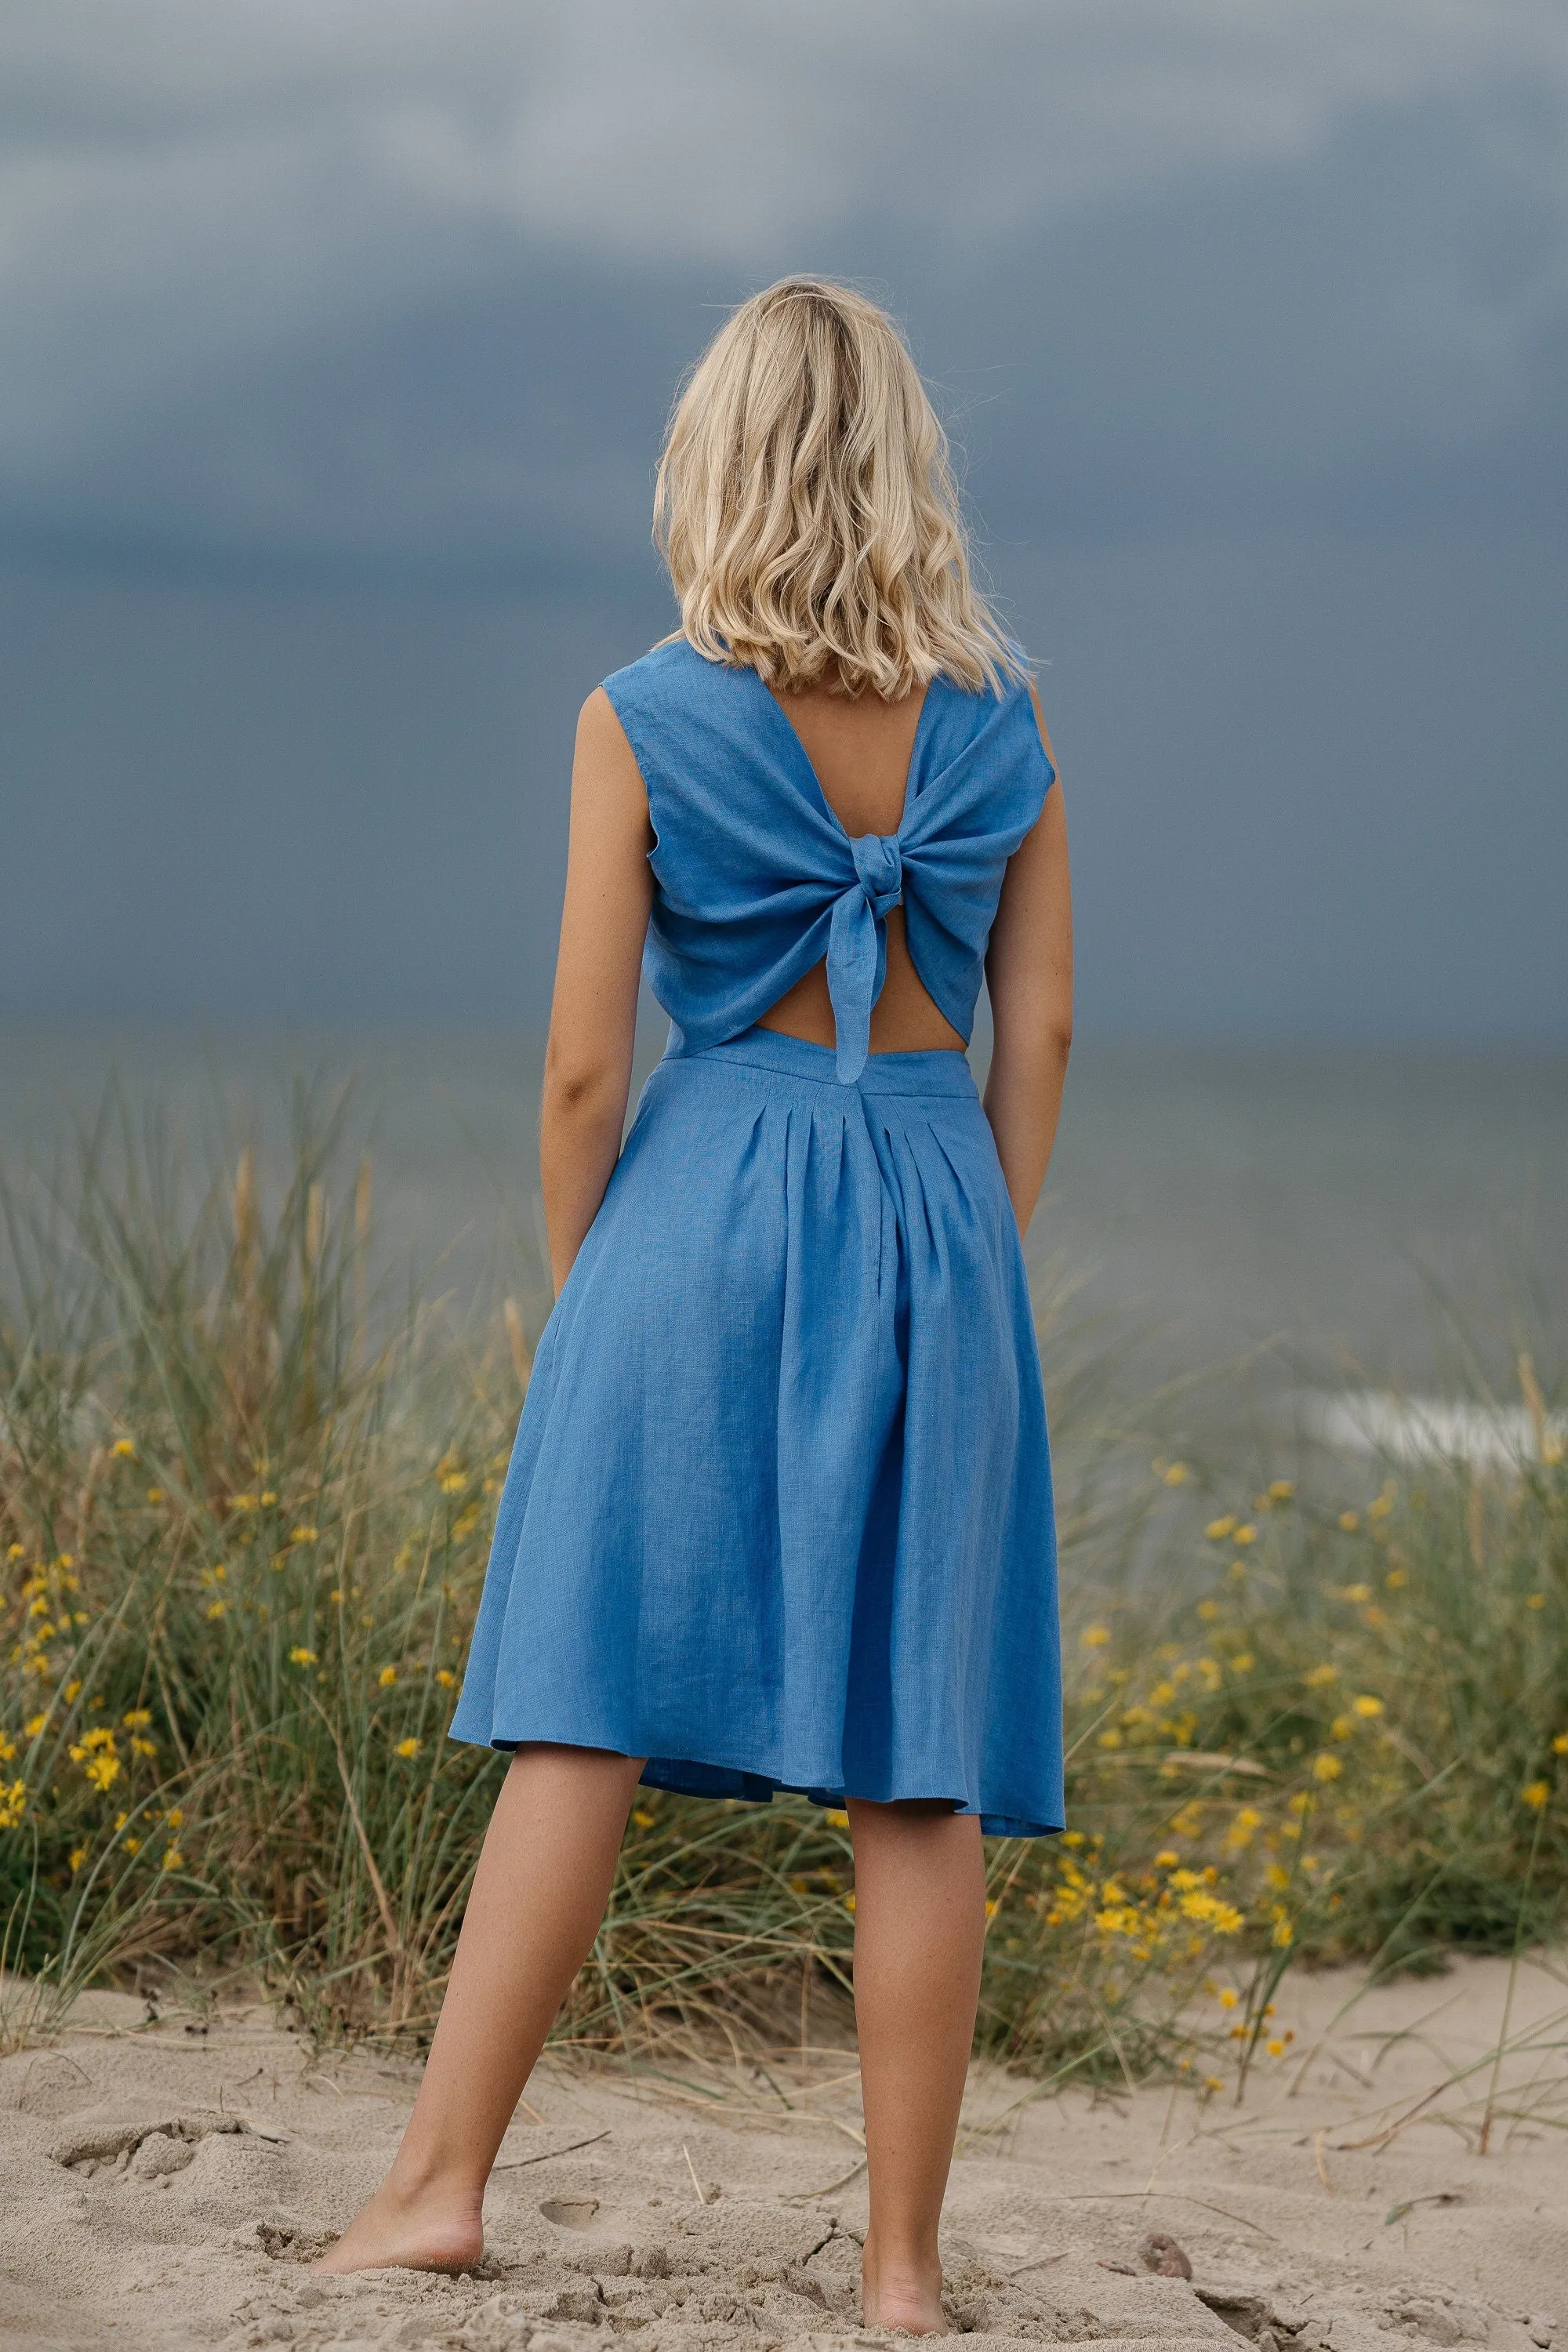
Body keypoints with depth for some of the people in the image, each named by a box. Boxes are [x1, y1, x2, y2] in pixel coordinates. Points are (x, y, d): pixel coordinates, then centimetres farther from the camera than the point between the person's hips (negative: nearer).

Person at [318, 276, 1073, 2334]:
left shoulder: (646, 720, -4)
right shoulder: (1002, 722, 4)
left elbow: (584, 1060, -4)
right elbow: (1038, 1030, 6)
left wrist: (574, 1291, 8)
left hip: (705, 1201, -2)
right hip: (938, 1215, 2)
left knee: (591, 1718, 3)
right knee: (923, 1775, 2)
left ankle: (442, 2182, 4)